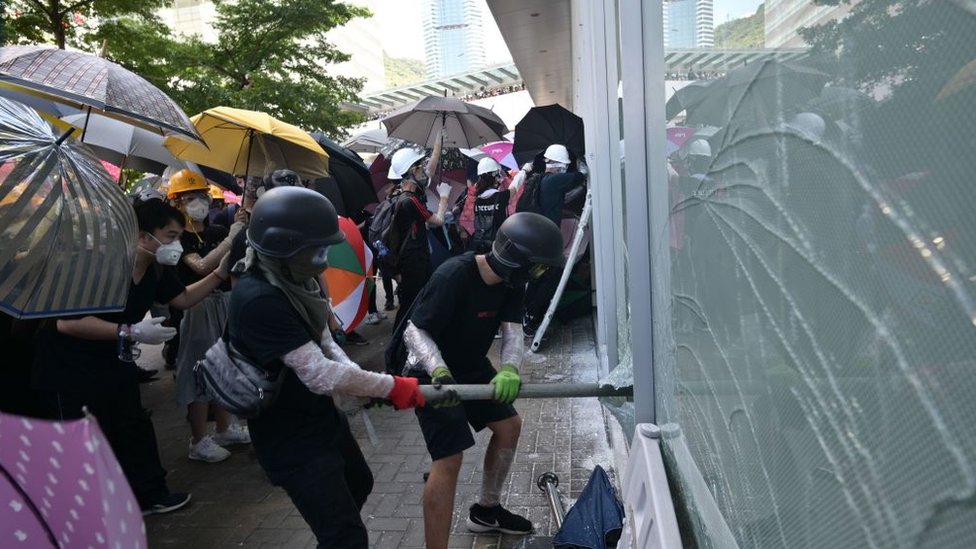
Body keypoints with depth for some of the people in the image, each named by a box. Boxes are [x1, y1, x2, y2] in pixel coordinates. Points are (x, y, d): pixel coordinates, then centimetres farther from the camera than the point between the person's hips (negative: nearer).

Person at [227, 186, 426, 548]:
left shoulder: (291, 284, 1)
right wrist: (391, 387, -20)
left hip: (322, 419, 10)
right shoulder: (259, 300, -30)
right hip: (291, 441, -10)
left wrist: (366, 386, -12)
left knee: (359, 485, 30)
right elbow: (321, 375, -31)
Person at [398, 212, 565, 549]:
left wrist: (510, 369, -36)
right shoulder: (453, 276, -31)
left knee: (509, 426, 16)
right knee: (449, 460, -16)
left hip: (473, 367, 9)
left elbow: (512, 330, -15)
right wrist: (439, 370, -47)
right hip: (434, 375, -8)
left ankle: (486, 510, 37)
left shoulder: (510, 280, -8)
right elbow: (414, 331, -29)